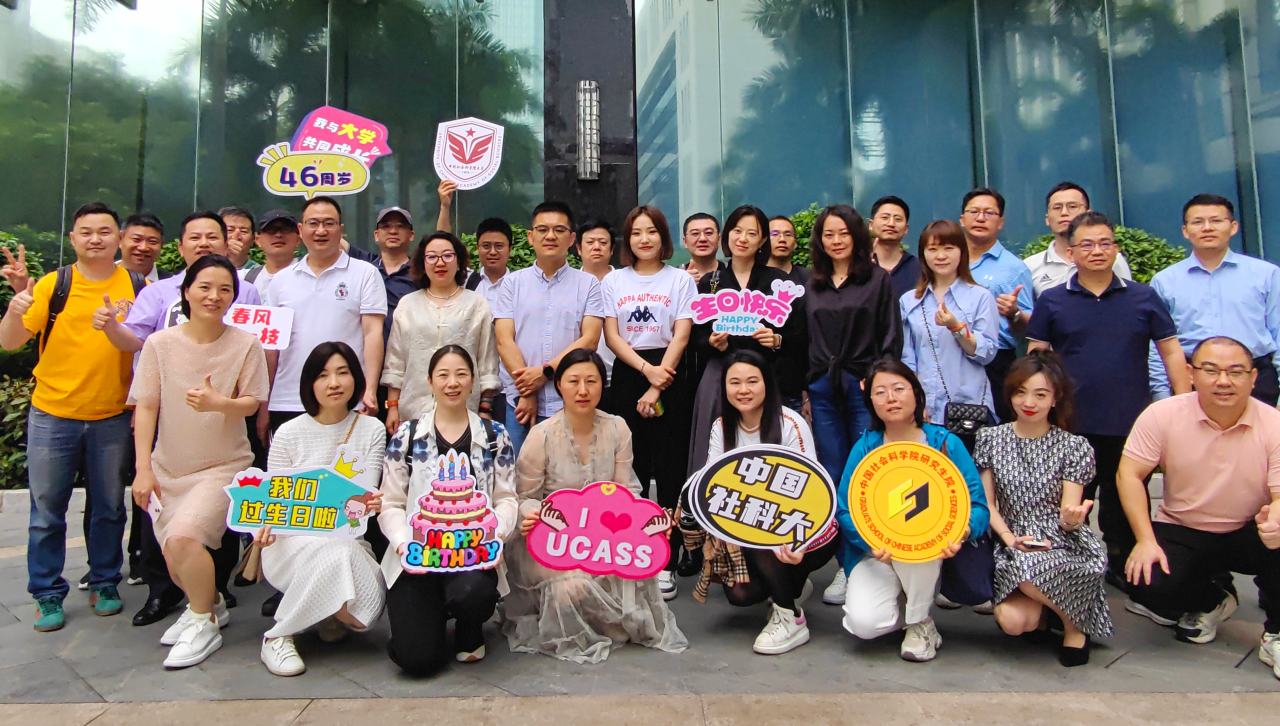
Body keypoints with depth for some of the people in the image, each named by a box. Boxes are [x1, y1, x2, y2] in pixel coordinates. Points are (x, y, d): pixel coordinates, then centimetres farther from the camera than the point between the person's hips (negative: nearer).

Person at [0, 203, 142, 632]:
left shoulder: (137, 288, 1)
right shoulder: (52, 285, -1)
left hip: (112, 417, 1)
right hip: (53, 415, 0)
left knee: (109, 507, 10)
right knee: (47, 512, 6)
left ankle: (105, 584, 26)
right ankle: (48, 595, 19)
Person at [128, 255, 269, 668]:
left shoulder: (245, 344, -7)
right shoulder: (160, 343, -3)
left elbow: (251, 403, -6)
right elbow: (146, 407, -3)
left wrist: (219, 403, -28)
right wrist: (143, 469, -7)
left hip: (224, 465, -3)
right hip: (168, 466, 3)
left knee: (182, 537, -22)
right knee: (175, 560, 5)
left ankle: (204, 625, 1)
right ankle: (209, 603, 38)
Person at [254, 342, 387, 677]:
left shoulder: (371, 430, 1)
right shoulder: (289, 433, -1)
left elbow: (368, 495, -5)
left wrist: (370, 503, -31)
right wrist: (267, 524, -24)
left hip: (349, 542, 2)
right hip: (293, 544, -2)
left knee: (368, 608, -25)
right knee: (338, 553, -36)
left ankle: (332, 616, 15)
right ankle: (278, 636, -12)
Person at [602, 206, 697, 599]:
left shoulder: (680, 279, 6)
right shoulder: (613, 281, 11)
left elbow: (681, 336, -3)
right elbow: (611, 336, 4)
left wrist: (657, 387, -11)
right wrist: (647, 368, -11)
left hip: (670, 375, -2)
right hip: (627, 374, 2)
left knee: (670, 467, -3)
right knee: (632, 467, 2)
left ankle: (667, 561, 3)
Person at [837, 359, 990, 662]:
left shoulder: (945, 443, -5)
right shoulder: (865, 447, -3)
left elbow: (978, 504, -8)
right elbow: (844, 509, -7)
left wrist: (962, 531, -30)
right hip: (877, 554, 0)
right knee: (863, 622, -25)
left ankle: (921, 622, -10)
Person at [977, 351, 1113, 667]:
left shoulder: (1075, 447, 1)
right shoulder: (990, 439, 4)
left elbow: (1069, 514, -4)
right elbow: (986, 502, 4)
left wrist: (1073, 518, -28)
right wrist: (1008, 536, -13)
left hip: (1064, 547, -1)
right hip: (1013, 549, 1)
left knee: (1029, 572, -36)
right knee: (1011, 621, -26)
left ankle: (1074, 622, -1)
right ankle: (1046, 609, 14)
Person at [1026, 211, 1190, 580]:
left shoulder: (1144, 297, 5)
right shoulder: (1051, 301, 2)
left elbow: (1172, 352, 7)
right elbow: (1035, 358, 4)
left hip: (1131, 423, 1)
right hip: (1072, 424, -1)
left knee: (1127, 505, 12)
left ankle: (1127, 572, 29)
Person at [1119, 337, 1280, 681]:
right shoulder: (1163, 415, -13)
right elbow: (1129, 474, -12)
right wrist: (1146, 540, -20)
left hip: (1247, 534, 0)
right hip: (1181, 532, 0)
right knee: (1149, 587, -24)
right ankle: (1211, 601, 16)